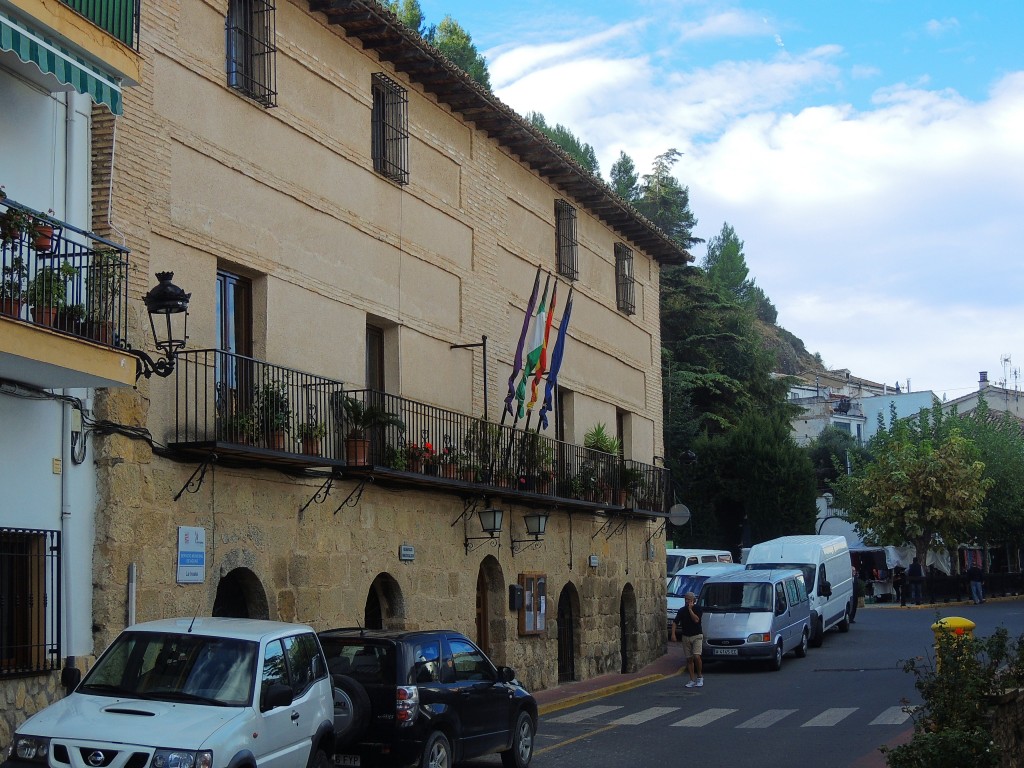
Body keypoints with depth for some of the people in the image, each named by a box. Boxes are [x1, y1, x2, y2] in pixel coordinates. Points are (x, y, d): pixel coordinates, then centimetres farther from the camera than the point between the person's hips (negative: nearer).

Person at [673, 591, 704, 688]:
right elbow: (675, 622, 7)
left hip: (697, 636, -4)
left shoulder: (698, 609, -2)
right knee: (689, 659, 4)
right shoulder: (682, 610, 7)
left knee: (696, 656, -17)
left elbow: (696, 620, -18)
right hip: (685, 636, 4)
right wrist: (673, 633, -6)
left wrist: (690, 609, -15)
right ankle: (692, 680, 9)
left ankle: (700, 676, 1)